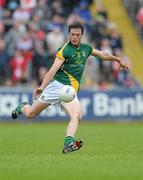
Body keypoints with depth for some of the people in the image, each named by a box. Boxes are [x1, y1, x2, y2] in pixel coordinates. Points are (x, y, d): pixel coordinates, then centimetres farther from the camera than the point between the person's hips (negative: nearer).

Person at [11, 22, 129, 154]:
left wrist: (118, 60, 37)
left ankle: (69, 143, -40)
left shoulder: (86, 48, 13)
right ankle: (22, 108, 37)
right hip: (57, 85, -4)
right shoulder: (65, 50, -7)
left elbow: (102, 55, 32)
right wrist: (42, 87, -26)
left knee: (77, 115, -26)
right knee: (30, 114, 2)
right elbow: (53, 70, -16)